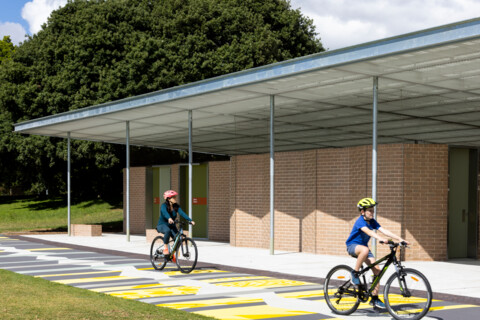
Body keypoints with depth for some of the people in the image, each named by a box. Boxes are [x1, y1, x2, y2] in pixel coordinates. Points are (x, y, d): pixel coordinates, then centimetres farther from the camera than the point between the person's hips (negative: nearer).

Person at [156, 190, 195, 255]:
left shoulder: (176, 206, -5)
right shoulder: (164, 206, -18)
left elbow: (182, 213, -19)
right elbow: (165, 212, -40)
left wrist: (190, 220, -35)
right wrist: (169, 218, -62)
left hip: (171, 225, 5)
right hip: (162, 225, -4)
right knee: (168, 231, -39)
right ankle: (165, 247, -22)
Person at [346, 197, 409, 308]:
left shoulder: (372, 221, 0)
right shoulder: (360, 221, -21)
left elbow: (384, 230, -9)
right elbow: (368, 231, -40)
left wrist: (399, 239, -20)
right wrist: (380, 238, -56)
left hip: (364, 246, 7)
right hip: (352, 246, -7)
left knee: (377, 269, -7)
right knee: (365, 250, -42)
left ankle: (374, 298, 2)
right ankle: (355, 273, -23)